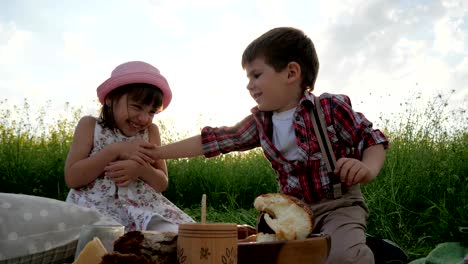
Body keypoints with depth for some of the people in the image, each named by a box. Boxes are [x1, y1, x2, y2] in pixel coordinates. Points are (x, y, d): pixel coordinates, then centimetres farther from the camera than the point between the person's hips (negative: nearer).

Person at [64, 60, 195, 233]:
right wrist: (116, 150, -15)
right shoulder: (90, 125, 1)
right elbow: (71, 178, -8)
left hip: (144, 208, 3)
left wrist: (141, 169, -14)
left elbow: (162, 184, 8)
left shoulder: (150, 131, 8)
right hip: (96, 208, -3)